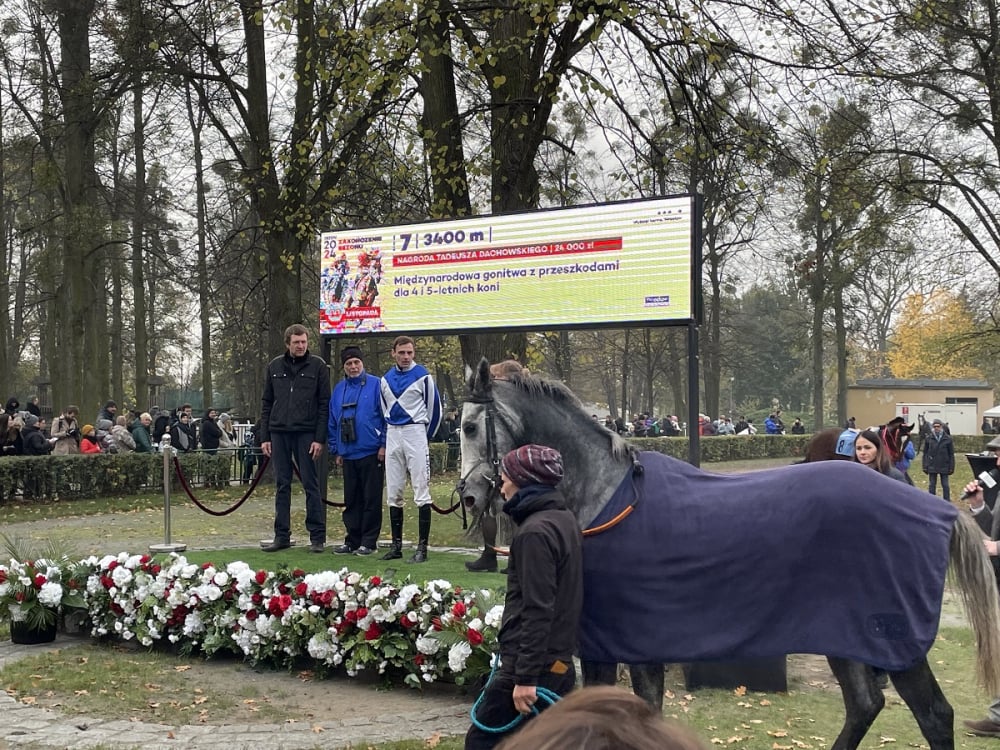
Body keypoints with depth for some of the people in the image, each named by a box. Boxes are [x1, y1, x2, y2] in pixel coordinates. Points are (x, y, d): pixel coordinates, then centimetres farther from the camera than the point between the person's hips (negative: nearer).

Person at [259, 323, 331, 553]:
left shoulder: (317, 366, 1)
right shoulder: (275, 366, 11)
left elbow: (324, 403, -3)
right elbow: (266, 402, 13)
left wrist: (320, 438, -10)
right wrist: (264, 436, 6)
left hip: (306, 433, -3)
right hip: (279, 433, 3)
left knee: (311, 484, 0)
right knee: (282, 485, 7)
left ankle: (317, 536, 5)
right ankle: (282, 536, 14)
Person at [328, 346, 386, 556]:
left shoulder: (376, 384, -3)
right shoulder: (338, 389, 12)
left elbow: (386, 416, -5)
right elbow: (332, 422, 17)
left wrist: (383, 445, -9)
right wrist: (335, 450, 14)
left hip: (371, 452, -5)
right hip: (348, 454, 5)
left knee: (371, 499, 0)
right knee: (351, 500, 10)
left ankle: (369, 541, 7)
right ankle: (352, 540, 18)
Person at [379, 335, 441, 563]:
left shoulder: (422, 376, -5)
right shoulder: (386, 379, 11)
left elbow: (434, 407, -1)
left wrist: (426, 435, 4)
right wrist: (389, 434, 15)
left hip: (415, 432, -6)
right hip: (393, 435, 6)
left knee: (421, 491, -6)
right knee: (393, 493, 8)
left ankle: (422, 547, -6)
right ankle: (396, 545, 15)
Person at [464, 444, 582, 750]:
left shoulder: (535, 532, -18)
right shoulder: (565, 520, 11)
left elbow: (537, 611, -23)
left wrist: (525, 677, -22)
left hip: (532, 664, -9)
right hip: (560, 663, 9)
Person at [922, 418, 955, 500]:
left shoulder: (948, 439, -2)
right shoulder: (928, 439, 0)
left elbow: (951, 454, 1)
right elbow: (925, 453, 3)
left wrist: (951, 467, -2)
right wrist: (925, 466, -2)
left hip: (944, 466, -1)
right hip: (932, 466, 1)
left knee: (945, 485, 6)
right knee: (932, 485, 8)